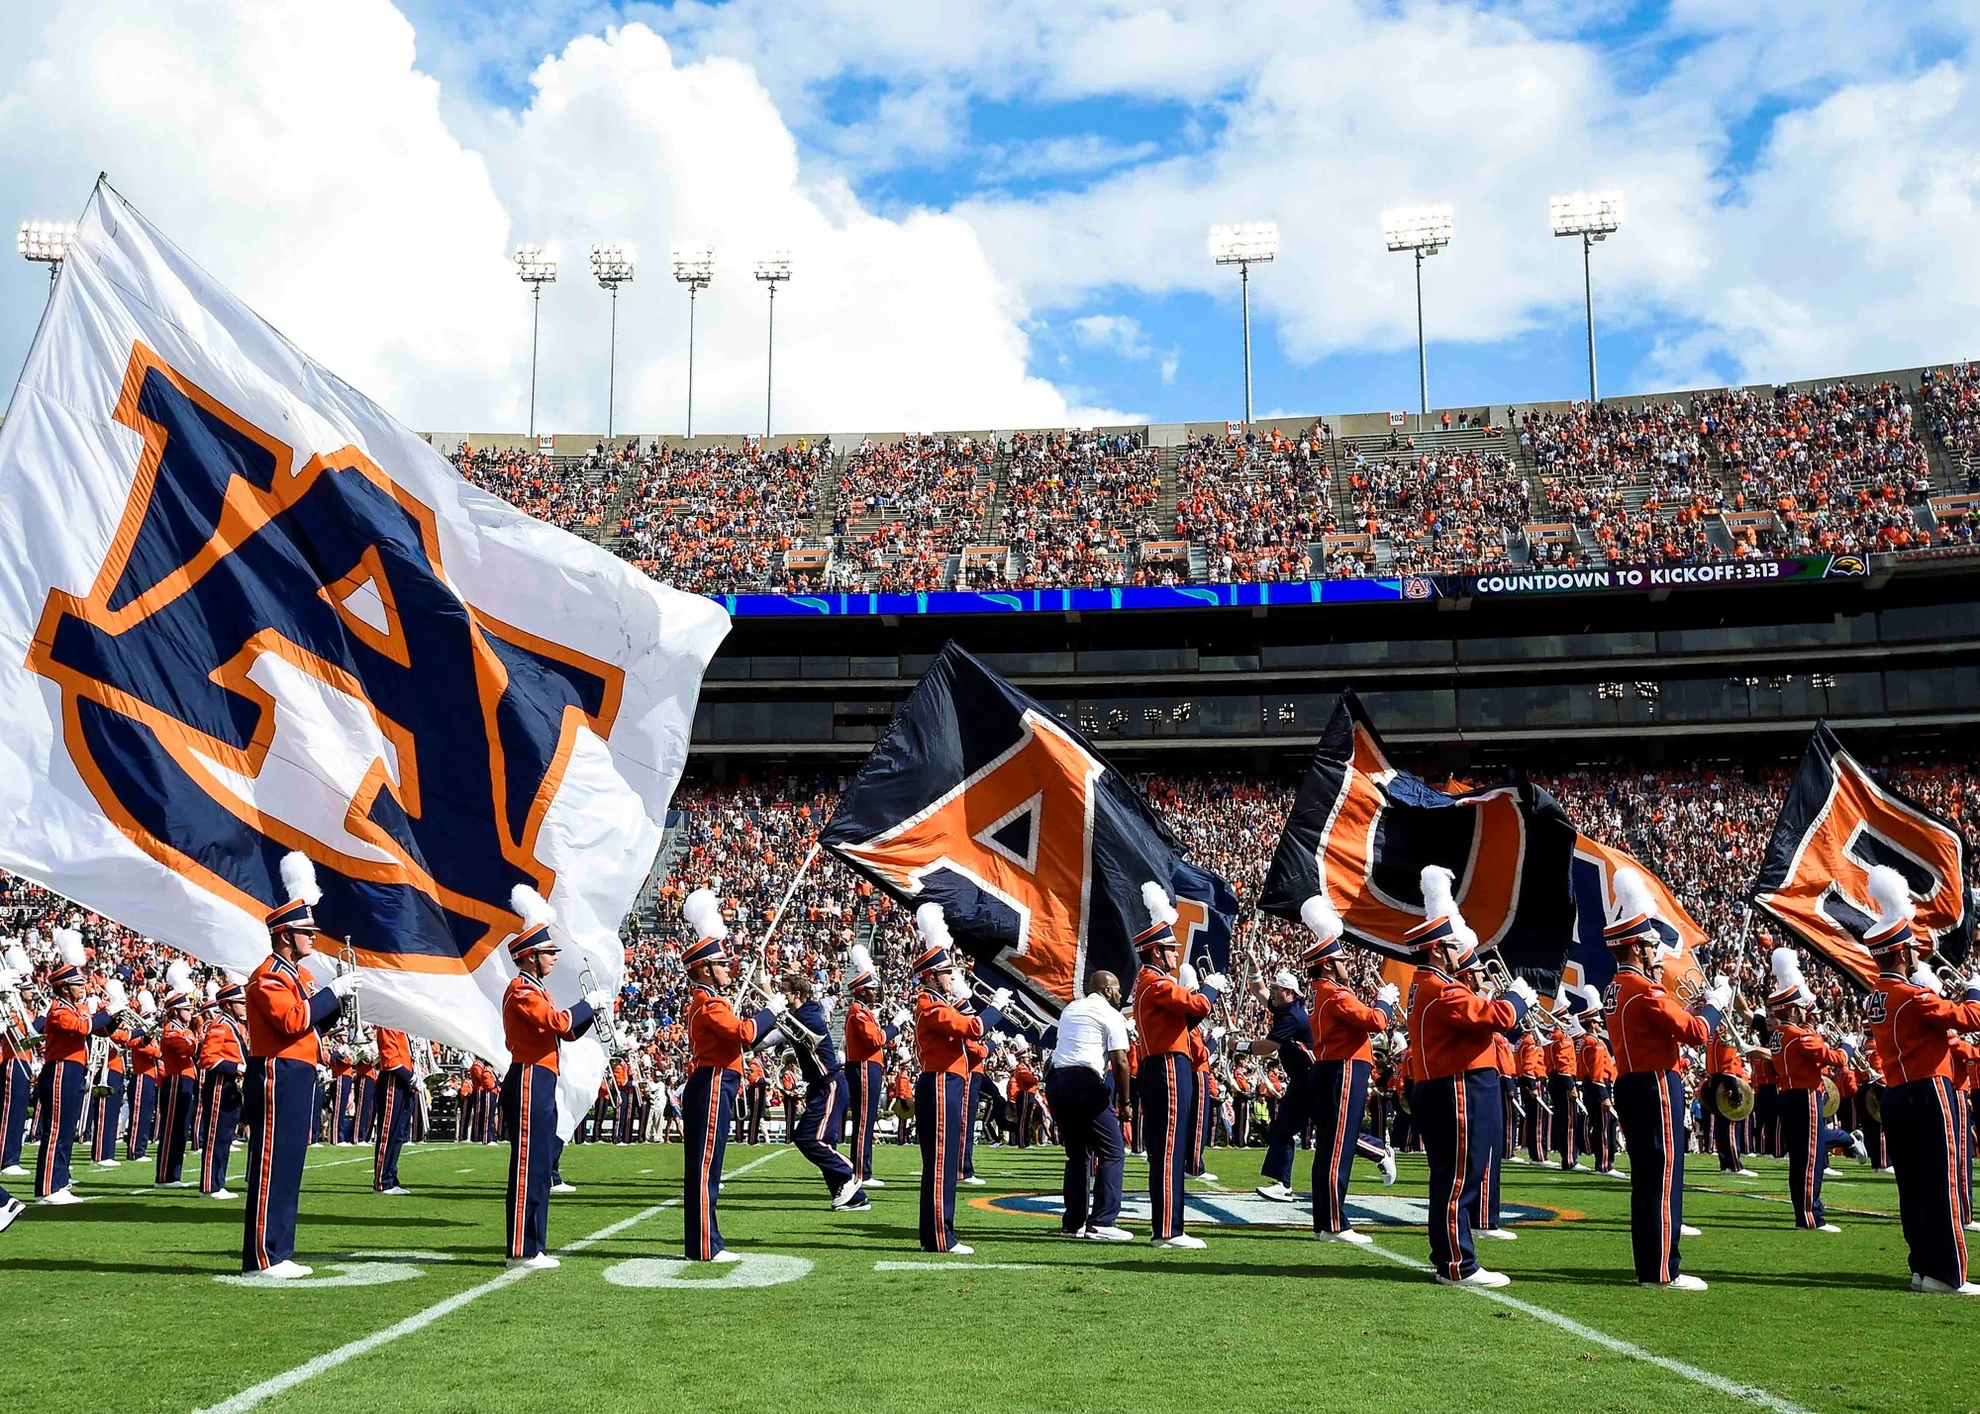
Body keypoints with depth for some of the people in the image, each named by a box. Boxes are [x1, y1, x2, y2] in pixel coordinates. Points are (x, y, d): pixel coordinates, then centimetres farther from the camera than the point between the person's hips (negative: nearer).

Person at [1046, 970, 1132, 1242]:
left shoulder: (1070, 1010, 22)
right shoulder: (1111, 1015, 1)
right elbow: (1120, 1062, -6)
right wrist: (1124, 1101, 2)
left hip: (1055, 1080, 7)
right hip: (1085, 1083, -7)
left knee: (1077, 1154, 19)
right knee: (1113, 1152, 0)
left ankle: (1074, 1222, 19)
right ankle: (1101, 1223, -8)